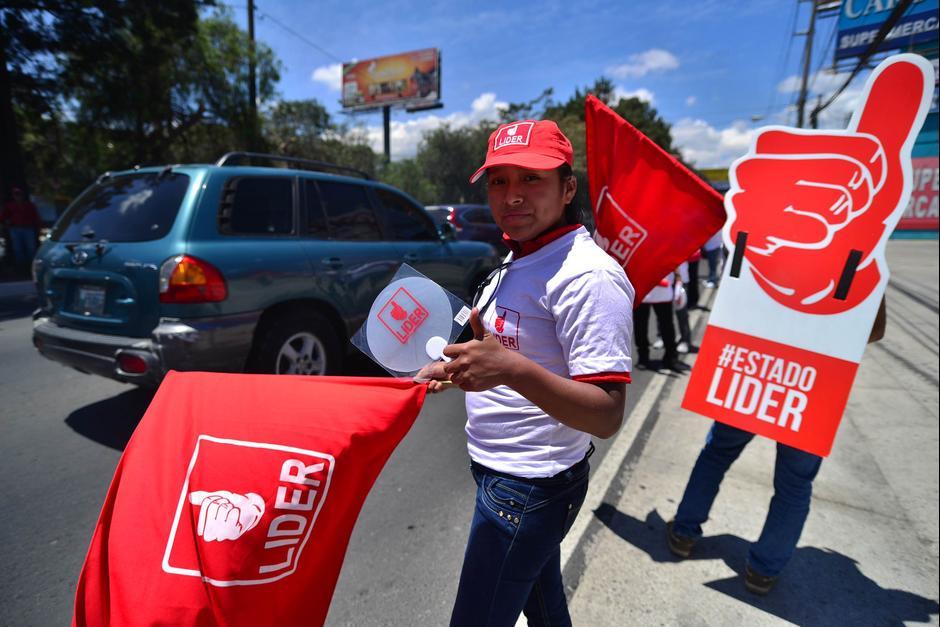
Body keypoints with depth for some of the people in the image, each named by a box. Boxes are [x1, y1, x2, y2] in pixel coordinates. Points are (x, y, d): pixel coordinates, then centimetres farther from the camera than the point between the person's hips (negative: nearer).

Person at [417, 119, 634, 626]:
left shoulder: (588, 276, -24)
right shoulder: (518, 261, 7)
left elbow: (606, 417, -28)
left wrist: (511, 370, -42)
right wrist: (456, 369, 6)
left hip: (528, 488, -9)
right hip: (501, 469, 9)